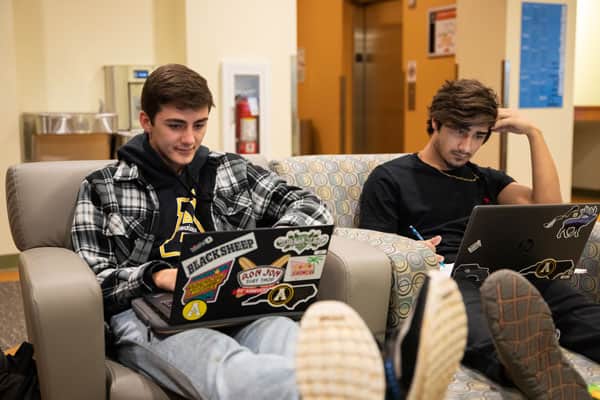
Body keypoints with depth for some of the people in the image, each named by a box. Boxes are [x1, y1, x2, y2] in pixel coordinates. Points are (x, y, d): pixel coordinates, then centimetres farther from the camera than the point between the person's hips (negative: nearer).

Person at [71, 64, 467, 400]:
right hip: (151, 317, -3)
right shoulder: (103, 188, 13)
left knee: (289, 339, -37)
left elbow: (311, 207, 19)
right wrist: (156, 276, -14)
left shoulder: (231, 170, 21)